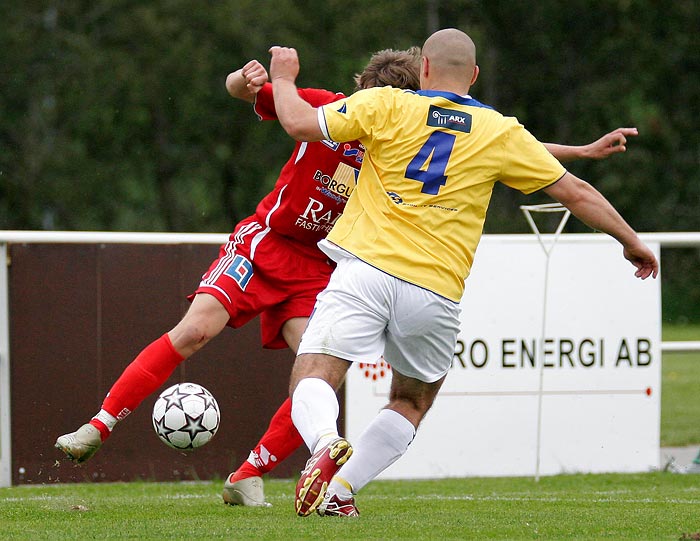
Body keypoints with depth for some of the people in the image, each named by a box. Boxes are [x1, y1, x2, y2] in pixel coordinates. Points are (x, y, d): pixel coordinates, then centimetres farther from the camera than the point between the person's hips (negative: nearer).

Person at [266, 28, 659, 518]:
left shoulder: (387, 106, 5)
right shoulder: (502, 133, 10)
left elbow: (300, 123, 1)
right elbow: (576, 192, 13)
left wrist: (283, 78, 22)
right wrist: (631, 241, 26)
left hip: (365, 271, -2)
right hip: (436, 292, 2)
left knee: (312, 381, -6)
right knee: (411, 403, 22)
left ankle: (326, 446, -39)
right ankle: (340, 488, 6)